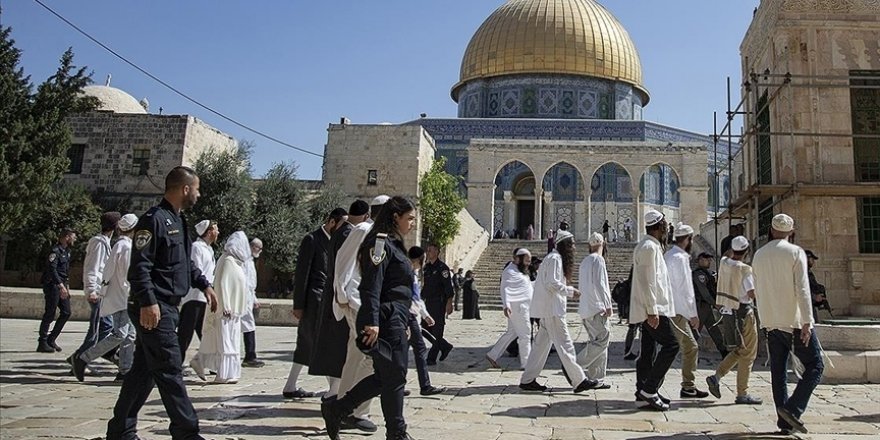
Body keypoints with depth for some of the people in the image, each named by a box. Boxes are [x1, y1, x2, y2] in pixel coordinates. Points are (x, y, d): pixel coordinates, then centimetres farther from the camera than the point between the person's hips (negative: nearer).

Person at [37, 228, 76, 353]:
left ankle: (51, 340, 15)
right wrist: (61, 286, -30)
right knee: (50, 314, -5)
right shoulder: (55, 251, -13)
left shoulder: (67, 251, 17)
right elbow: (52, 269, -24)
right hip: (52, 285, -9)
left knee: (66, 312, 7)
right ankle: (42, 343, 4)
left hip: (61, 285, 9)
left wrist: (67, 286, 21)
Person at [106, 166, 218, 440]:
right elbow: (139, 266, -20)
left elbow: (186, 263, 25)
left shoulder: (178, 221, 17)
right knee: (170, 371, -6)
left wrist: (204, 285, 16)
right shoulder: (154, 219, -14)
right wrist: (148, 302, -27)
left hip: (167, 307, 10)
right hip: (154, 308, -10)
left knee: (144, 370, 15)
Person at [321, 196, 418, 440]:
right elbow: (372, 285, -20)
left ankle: (335, 409, 21)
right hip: (386, 320, -10)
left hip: (395, 321, 10)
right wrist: (371, 322, -25)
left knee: (385, 376, 13)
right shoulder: (381, 241, -12)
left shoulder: (393, 244, 20)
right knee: (395, 376, 0)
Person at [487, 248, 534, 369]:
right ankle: (526, 363, 4)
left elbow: (530, 286, 29)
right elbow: (505, 289, -24)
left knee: (511, 333, 15)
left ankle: (492, 355, 20)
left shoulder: (520, 270, 18)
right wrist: (506, 305, -35)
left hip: (522, 307, 10)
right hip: (517, 307, -10)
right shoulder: (510, 272, -15)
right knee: (525, 334, -4)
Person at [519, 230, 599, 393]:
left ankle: (528, 380, 14)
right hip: (551, 308, -11)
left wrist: (569, 290, 12)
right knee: (564, 344, -6)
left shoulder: (557, 258, 20)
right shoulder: (554, 258, -12)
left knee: (542, 343, 11)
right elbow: (552, 283, -20)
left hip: (548, 309, 11)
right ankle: (579, 381, -1)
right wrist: (570, 291, -13)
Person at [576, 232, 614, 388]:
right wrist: (608, 305, -15)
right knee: (603, 338, -9)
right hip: (596, 307, -9)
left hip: (585, 308, 9)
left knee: (596, 341, 10)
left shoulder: (584, 261, 17)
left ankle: (597, 380, 9)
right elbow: (599, 284, -16)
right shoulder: (598, 259, -7)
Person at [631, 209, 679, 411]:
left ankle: (643, 390, 18)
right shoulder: (649, 247, -14)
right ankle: (649, 389, -10)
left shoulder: (651, 246, 20)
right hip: (652, 310, -11)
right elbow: (646, 282, -20)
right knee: (670, 345, -11)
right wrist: (652, 311, -22)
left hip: (650, 310, 11)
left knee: (648, 349, 12)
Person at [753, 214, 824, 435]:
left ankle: (785, 420, 8)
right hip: (793, 320, -5)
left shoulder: (759, 255, 10)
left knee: (778, 371, 8)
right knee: (815, 365, 4)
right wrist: (807, 322, -16)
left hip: (770, 322, 5)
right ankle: (793, 408, -11)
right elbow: (802, 289, -15)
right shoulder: (795, 252, -6)